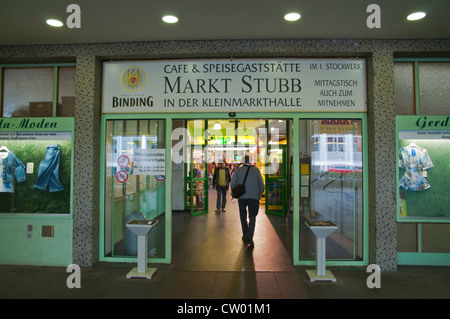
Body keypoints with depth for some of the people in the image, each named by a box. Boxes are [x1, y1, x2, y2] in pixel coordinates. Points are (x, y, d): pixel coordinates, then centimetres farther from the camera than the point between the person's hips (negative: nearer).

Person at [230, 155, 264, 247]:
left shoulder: (238, 170, 0)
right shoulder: (256, 170, -1)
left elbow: (232, 184, 0)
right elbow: (261, 184, 2)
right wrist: (259, 194, 17)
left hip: (241, 197, 1)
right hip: (254, 197, -1)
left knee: (243, 217, 17)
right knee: (252, 217, 6)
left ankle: (245, 236, 27)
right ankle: (249, 237, -9)